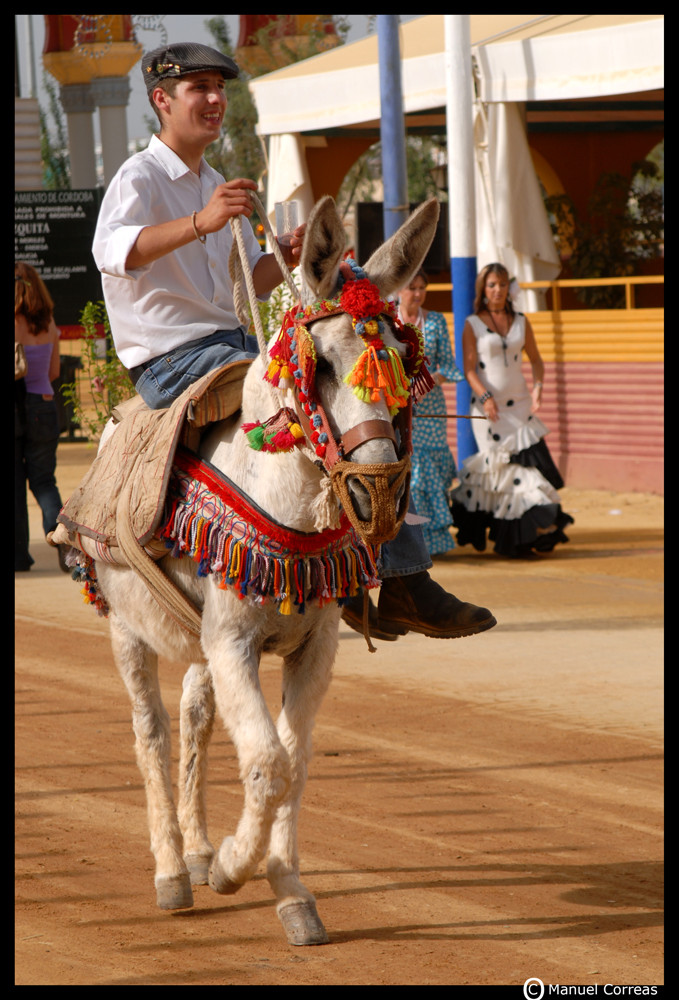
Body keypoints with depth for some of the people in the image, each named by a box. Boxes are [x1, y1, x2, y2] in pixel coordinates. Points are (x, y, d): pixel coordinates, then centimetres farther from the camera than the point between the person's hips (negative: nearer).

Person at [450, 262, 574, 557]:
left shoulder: (521, 322, 10)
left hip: (519, 402, 3)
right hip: (488, 405, -3)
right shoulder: (473, 325, -2)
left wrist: (538, 386, -3)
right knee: (499, 464, -5)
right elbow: (469, 369, -7)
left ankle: (541, 526, -6)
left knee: (528, 458, -8)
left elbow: (536, 360, 16)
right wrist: (485, 397, -21)